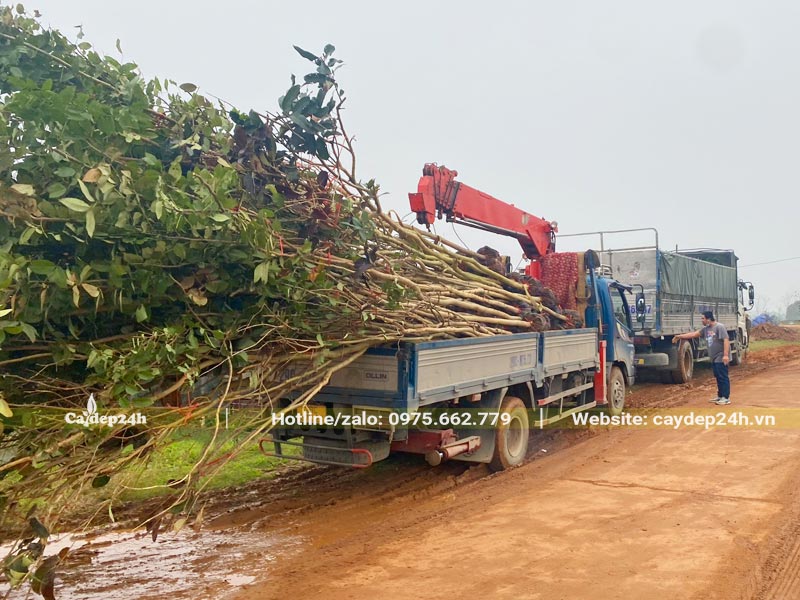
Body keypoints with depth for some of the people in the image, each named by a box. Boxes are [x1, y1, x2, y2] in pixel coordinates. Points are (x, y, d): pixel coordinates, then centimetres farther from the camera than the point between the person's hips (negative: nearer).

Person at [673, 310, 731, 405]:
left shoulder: (719, 327, -14)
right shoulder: (706, 329, 13)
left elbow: (726, 340, -20)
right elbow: (694, 334, 19)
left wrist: (726, 355, -26)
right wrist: (679, 336, 18)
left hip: (721, 358, -9)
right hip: (714, 358, 9)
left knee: (723, 377, -6)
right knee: (718, 377, 13)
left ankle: (726, 398, -4)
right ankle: (720, 396, 20)